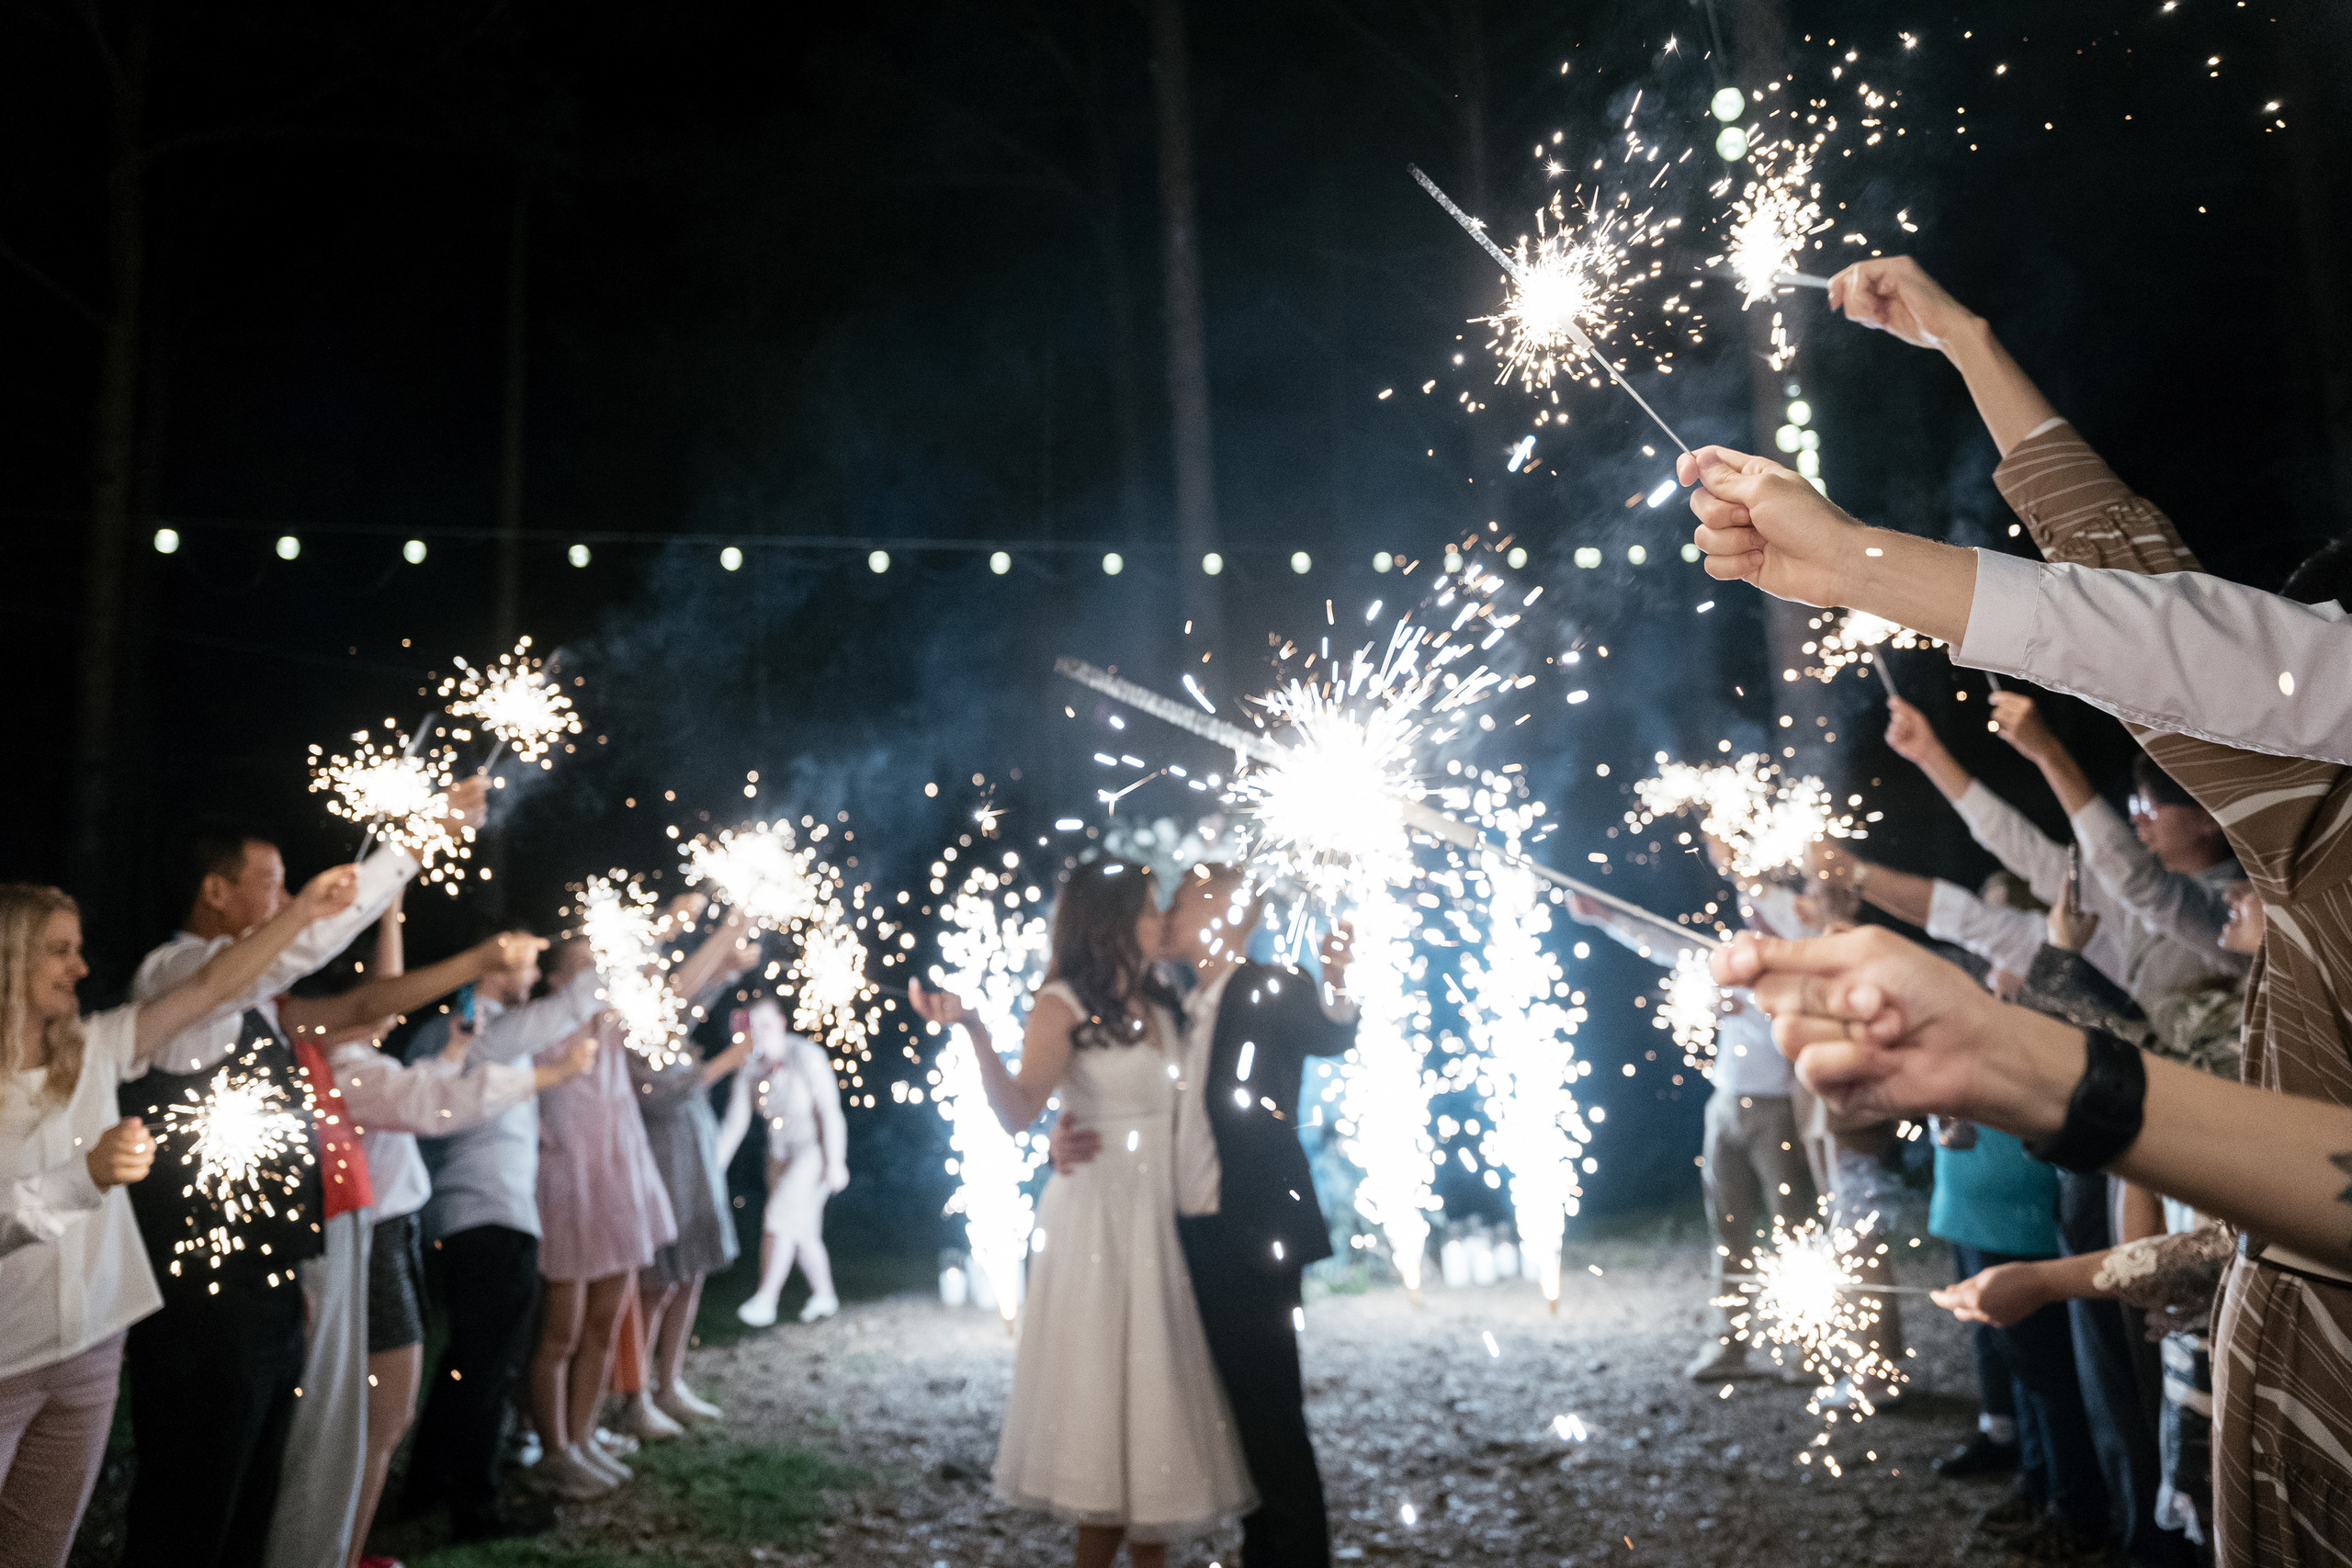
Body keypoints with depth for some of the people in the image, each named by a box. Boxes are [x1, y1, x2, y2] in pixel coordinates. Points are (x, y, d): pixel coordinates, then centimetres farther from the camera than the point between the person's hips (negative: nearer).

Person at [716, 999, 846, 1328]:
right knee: (801, 1230, 10)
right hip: (781, 1154, 7)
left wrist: (835, 1161, -23)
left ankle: (765, 1300, -15)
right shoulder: (749, 1069, -2)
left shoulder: (806, 1056, -20)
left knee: (779, 1215, -19)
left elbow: (830, 1109, -20)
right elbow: (734, 1123, 2)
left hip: (816, 1148, -7)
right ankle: (824, 1295, 27)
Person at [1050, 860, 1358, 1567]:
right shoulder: (1177, 1011, 13)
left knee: (1273, 1417, -3)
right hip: (1194, 1240, 7)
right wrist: (1069, 1134, -7)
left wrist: (1337, 986, -49)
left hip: (1251, 1241, -7)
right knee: (1240, 1415, 15)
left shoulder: (1274, 991, -8)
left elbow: (1333, 1038, -27)